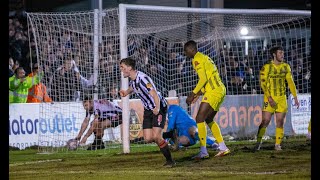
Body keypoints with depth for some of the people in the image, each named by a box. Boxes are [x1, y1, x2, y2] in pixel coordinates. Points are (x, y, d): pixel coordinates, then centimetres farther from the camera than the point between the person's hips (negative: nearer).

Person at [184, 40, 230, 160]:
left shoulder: (197, 60, -8)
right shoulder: (205, 58, 22)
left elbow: (203, 79, -17)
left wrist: (193, 94, -13)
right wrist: (198, 94, 22)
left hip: (213, 92, -10)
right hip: (220, 90, 10)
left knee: (199, 119, -10)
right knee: (209, 120, 19)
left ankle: (203, 152, -14)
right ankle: (223, 148, 19)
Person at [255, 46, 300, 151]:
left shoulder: (286, 67, 8)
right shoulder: (266, 67, -5)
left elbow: (290, 82, 10)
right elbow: (263, 83, -9)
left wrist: (295, 98, 4)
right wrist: (269, 98, -18)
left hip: (282, 98, 4)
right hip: (269, 99, -4)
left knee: (280, 122, 1)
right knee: (265, 121, -7)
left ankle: (278, 144, 8)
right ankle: (258, 142, 4)